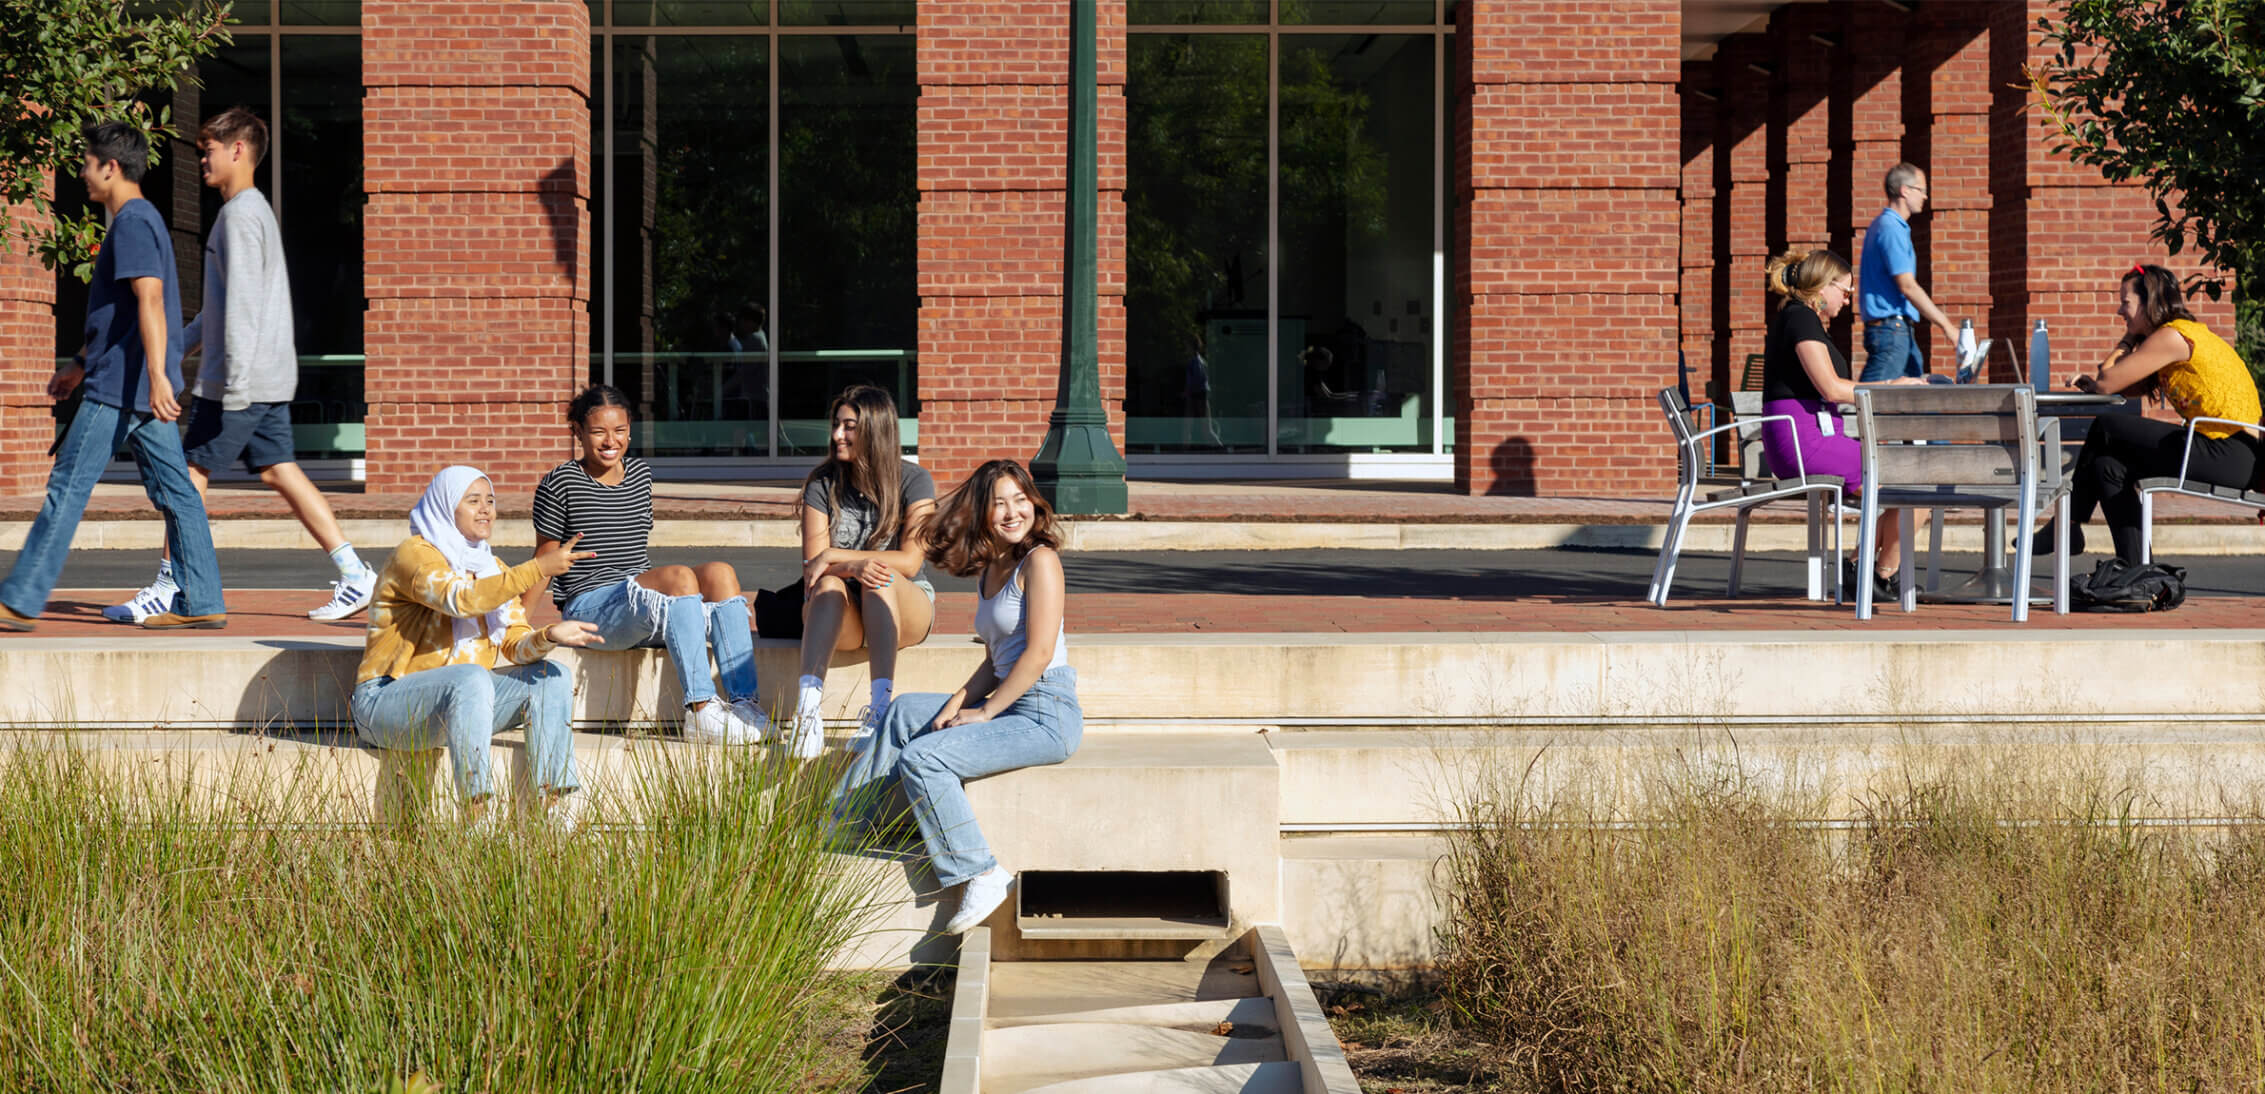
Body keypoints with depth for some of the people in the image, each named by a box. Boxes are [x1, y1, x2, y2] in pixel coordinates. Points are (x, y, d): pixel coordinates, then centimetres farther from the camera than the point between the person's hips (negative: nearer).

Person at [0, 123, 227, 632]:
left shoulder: (132, 223, -13)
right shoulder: (142, 220, 19)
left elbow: (150, 300, -25)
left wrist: (156, 375, -33)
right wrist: (81, 363, 32)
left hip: (120, 386, -10)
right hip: (139, 388, 10)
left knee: (67, 486, -6)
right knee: (173, 489, 6)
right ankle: (201, 602, 5)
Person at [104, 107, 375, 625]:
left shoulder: (241, 214, -12)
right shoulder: (253, 210, 19)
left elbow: (242, 301, -20)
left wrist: (235, 379, -23)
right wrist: (180, 343, 29)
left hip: (245, 378, -9)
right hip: (272, 378, 9)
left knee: (192, 472, -3)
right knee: (279, 471, 6)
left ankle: (165, 588, 0)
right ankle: (354, 574, 1)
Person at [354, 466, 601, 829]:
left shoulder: (492, 570, 14)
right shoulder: (414, 554, -10)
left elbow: (516, 645, 2)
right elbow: (462, 599, -30)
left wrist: (548, 637, -21)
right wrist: (539, 568, -32)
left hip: (462, 701, 8)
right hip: (387, 701, -8)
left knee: (550, 676, -9)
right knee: (472, 677, -35)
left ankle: (562, 807, -18)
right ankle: (477, 814, -42)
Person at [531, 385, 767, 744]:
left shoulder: (641, 474, 17)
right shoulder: (560, 484, -1)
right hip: (589, 605, -6)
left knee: (720, 572, -21)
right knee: (680, 576, -31)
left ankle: (744, 703, -31)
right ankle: (700, 711, -40)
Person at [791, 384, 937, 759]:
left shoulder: (913, 481, -5)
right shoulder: (822, 484, 1)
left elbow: (910, 561, -14)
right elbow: (811, 568, -7)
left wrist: (834, 556, -18)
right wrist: (853, 566, -29)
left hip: (906, 606, -1)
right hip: (843, 618, 1)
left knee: (880, 579, -35)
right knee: (828, 585, -33)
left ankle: (881, 705, -49)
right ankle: (807, 707, -55)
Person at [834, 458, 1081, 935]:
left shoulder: (1040, 560, -11)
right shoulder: (988, 571, 17)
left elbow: (1039, 653, -17)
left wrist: (985, 711, -12)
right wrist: (960, 701, 1)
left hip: (1047, 715, -9)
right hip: (1009, 706, 9)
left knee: (922, 757, -19)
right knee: (904, 712, 14)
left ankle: (982, 874, -15)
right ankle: (841, 818, 21)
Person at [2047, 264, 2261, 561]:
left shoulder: (2172, 337, -11)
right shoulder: (2184, 333, 20)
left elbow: (2106, 383, -11)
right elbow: (2130, 388, 18)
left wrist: (2090, 380, 8)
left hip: (2231, 455, -10)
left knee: (2106, 428, -5)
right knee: (2107, 465, 8)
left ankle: (2068, 526, 9)